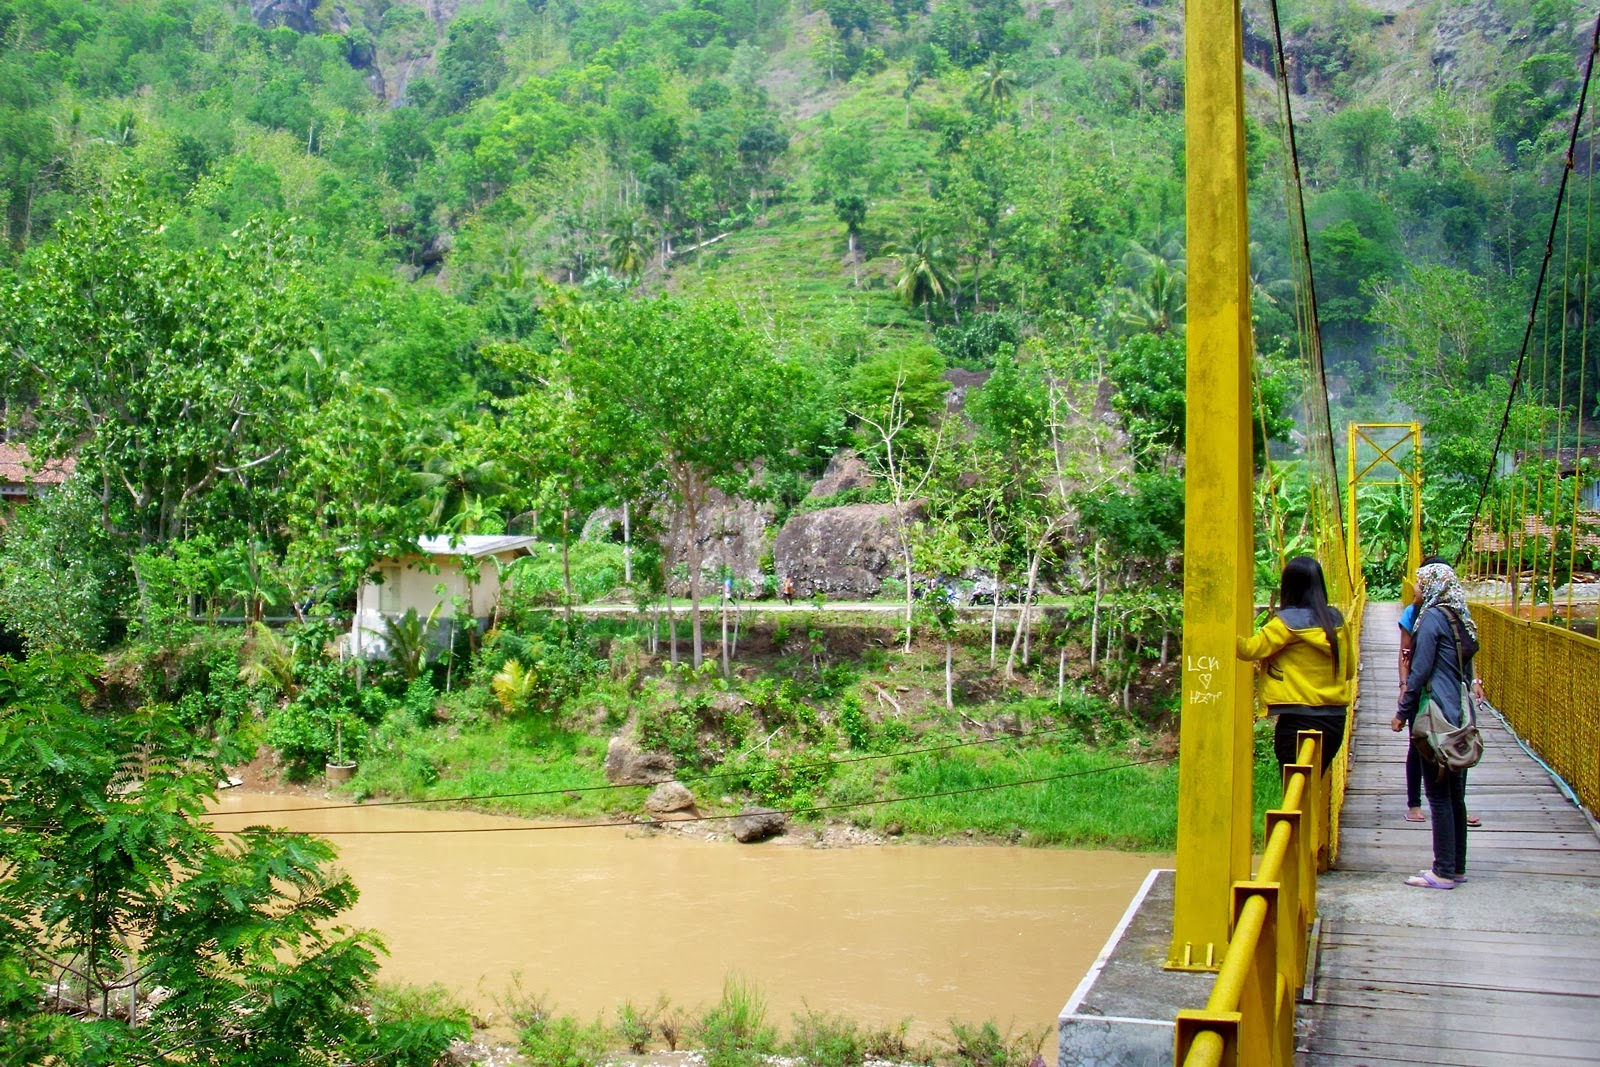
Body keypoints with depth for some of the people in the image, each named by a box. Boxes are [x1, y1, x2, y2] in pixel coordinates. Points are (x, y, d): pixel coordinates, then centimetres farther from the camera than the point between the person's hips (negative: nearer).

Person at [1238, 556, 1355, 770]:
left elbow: (1249, 649, -18)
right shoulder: (1336, 620, 8)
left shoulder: (1288, 622, -11)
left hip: (1299, 720, -7)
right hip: (1335, 719, 7)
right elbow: (1349, 670, 16)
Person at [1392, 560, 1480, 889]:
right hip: (1460, 716, 9)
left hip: (1437, 717, -9)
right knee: (1455, 794, 12)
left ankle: (1444, 872, -2)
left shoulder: (1433, 617, -12)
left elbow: (1420, 671, -14)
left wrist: (1402, 713, -9)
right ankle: (1456, 867, 18)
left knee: (1439, 795, -5)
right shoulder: (1461, 618, 13)